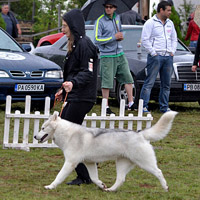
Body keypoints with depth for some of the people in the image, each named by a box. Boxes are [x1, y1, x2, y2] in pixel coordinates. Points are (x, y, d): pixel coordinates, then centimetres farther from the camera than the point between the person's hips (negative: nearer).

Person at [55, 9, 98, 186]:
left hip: (82, 98, -10)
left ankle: (84, 176, -3)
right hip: (74, 97, 10)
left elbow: (88, 73, -20)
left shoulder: (84, 44, -14)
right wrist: (64, 91, 27)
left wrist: (73, 83, -35)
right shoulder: (75, 44, 17)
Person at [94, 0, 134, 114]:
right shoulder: (100, 21, -9)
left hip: (120, 54, 6)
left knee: (128, 78, 4)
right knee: (107, 83, -5)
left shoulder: (117, 18, 11)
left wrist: (121, 36, 3)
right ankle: (106, 107, 4)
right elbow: (97, 40, -14)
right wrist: (114, 37, -16)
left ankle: (131, 103, 10)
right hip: (107, 56, -6)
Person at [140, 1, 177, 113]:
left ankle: (164, 107, 14)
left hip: (168, 57, 6)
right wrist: (153, 53, -12)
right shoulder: (150, 23, -5)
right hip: (155, 57, -6)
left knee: (166, 84, 8)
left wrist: (172, 51, 9)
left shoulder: (170, 23, 15)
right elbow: (145, 40, -9)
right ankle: (144, 106, -8)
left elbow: (174, 39, 23)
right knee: (149, 83, -8)